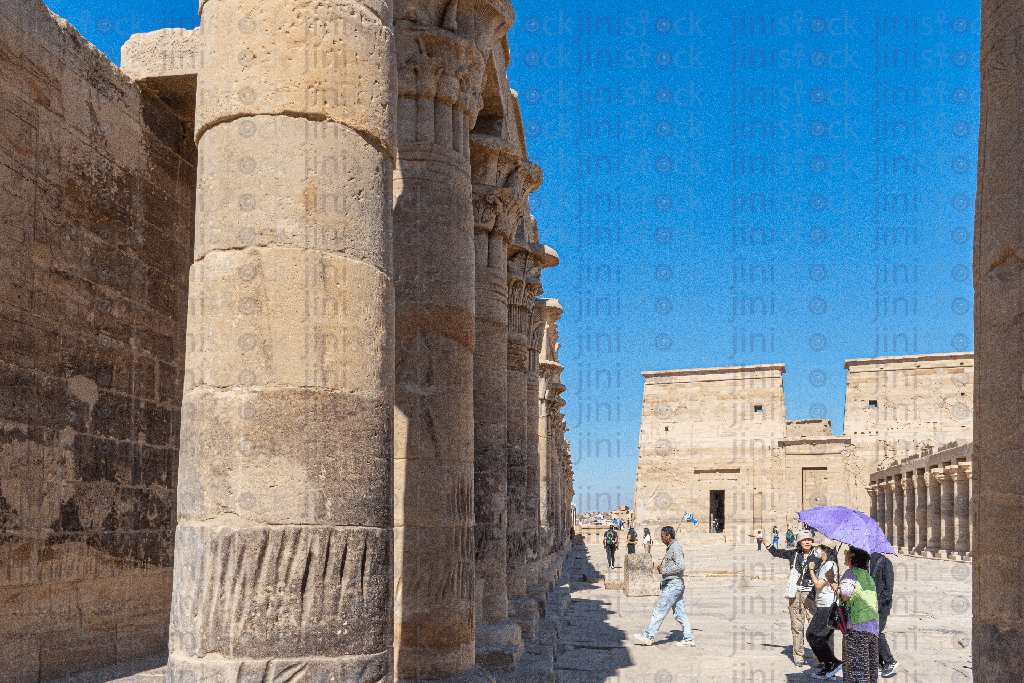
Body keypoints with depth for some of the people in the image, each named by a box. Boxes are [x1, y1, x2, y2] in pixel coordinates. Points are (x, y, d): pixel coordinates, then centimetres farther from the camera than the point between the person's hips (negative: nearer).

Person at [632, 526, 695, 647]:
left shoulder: (676, 548, -15)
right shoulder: (670, 547, 17)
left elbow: (681, 566, -25)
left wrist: (664, 570, -18)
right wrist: (662, 564, 12)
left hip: (673, 585, -10)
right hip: (676, 585, 10)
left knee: (660, 611, -5)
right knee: (680, 613, 9)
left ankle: (649, 637, -2)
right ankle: (688, 639, 9)